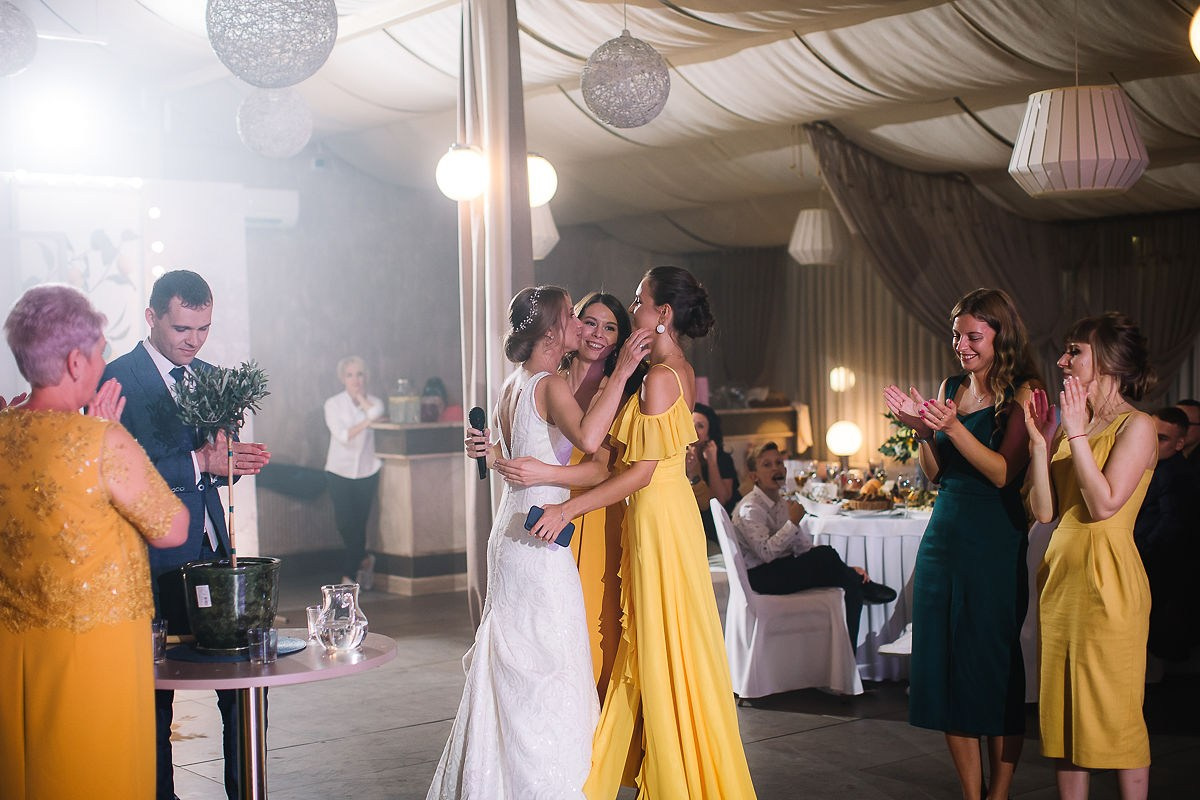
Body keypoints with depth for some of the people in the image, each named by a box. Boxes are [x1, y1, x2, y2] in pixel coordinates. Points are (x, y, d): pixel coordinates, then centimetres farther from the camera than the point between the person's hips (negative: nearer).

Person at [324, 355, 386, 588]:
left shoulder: (374, 402, 4)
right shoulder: (333, 404, -1)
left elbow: (376, 412, -21)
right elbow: (342, 435, -13)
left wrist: (360, 396, -9)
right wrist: (368, 421, -18)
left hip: (367, 472, 1)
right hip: (340, 472, -1)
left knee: (358, 523, 1)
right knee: (346, 523, -7)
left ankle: (349, 574, 13)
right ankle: (365, 559, 17)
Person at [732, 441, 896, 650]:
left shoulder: (783, 504, 15)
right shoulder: (749, 509, -12)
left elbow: (805, 548, 11)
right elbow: (766, 552, -25)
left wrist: (845, 569, 0)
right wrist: (793, 522, -23)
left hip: (783, 569, 9)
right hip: (761, 577, -9)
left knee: (851, 582, -13)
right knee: (826, 555, -26)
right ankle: (866, 587, -1)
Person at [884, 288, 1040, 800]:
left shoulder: (1021, 393, -6)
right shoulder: (951, 388, 12)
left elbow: (1004, 473, -15)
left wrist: (953, 427, -23)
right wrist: (921, 429, -3)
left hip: (995, 545, -6)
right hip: (944, 536, 7)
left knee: (994, 667, 0)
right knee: (945, 666, 7)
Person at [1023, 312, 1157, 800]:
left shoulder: (1135, 427, -7)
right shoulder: (1071, 424, 12)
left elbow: (1104, 504, -19)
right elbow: (1044, 511, 4)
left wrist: (1077, 434, -15)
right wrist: (1040, 441, -1)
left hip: (1107, 578, -7)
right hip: (1060, 572, 7)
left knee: (1115, 710, -1)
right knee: (1063, 706, 10)